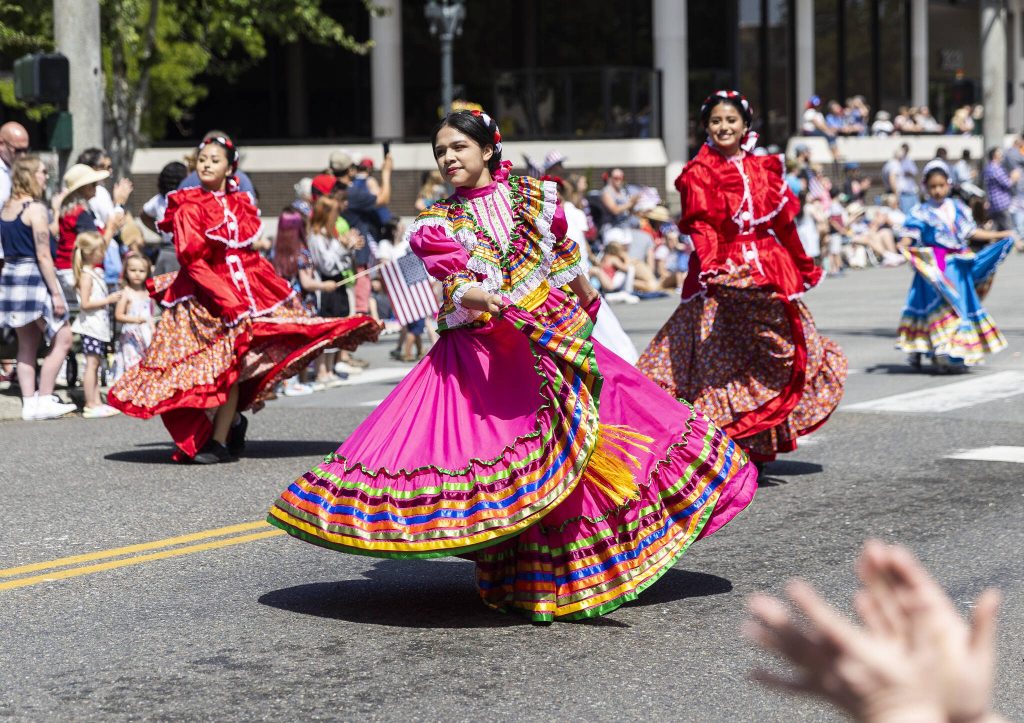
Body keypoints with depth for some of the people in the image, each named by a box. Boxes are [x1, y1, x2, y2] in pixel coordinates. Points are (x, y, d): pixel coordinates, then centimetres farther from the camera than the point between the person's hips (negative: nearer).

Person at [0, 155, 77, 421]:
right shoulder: (36, 209, -14)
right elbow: (43, 255, -16)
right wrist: (56, 293, -15)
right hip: (34, 277, -8)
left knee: (27, 345, 12)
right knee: (62, 339, 0)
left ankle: (29, 403, 10)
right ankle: (44, 400, -3)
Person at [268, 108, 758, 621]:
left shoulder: (534, 195, 7)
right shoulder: (437, 224, 2)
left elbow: (565, 259, 22)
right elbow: (457, 285, -14)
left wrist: (588, 303, 33)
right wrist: (494, 300, -34)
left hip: (553, 332, 3)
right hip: (481, 348, -2)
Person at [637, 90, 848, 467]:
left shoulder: (763, 169, 11)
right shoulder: (698, 174, -2)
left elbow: (783, 223, 19)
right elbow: (701, 226, -15)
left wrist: (804, 266, 26)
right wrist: (711, 265, -33)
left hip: (769, 275, 5)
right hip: (723, 275, -5)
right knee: (719, 361, -6)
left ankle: (759, 447, 15)